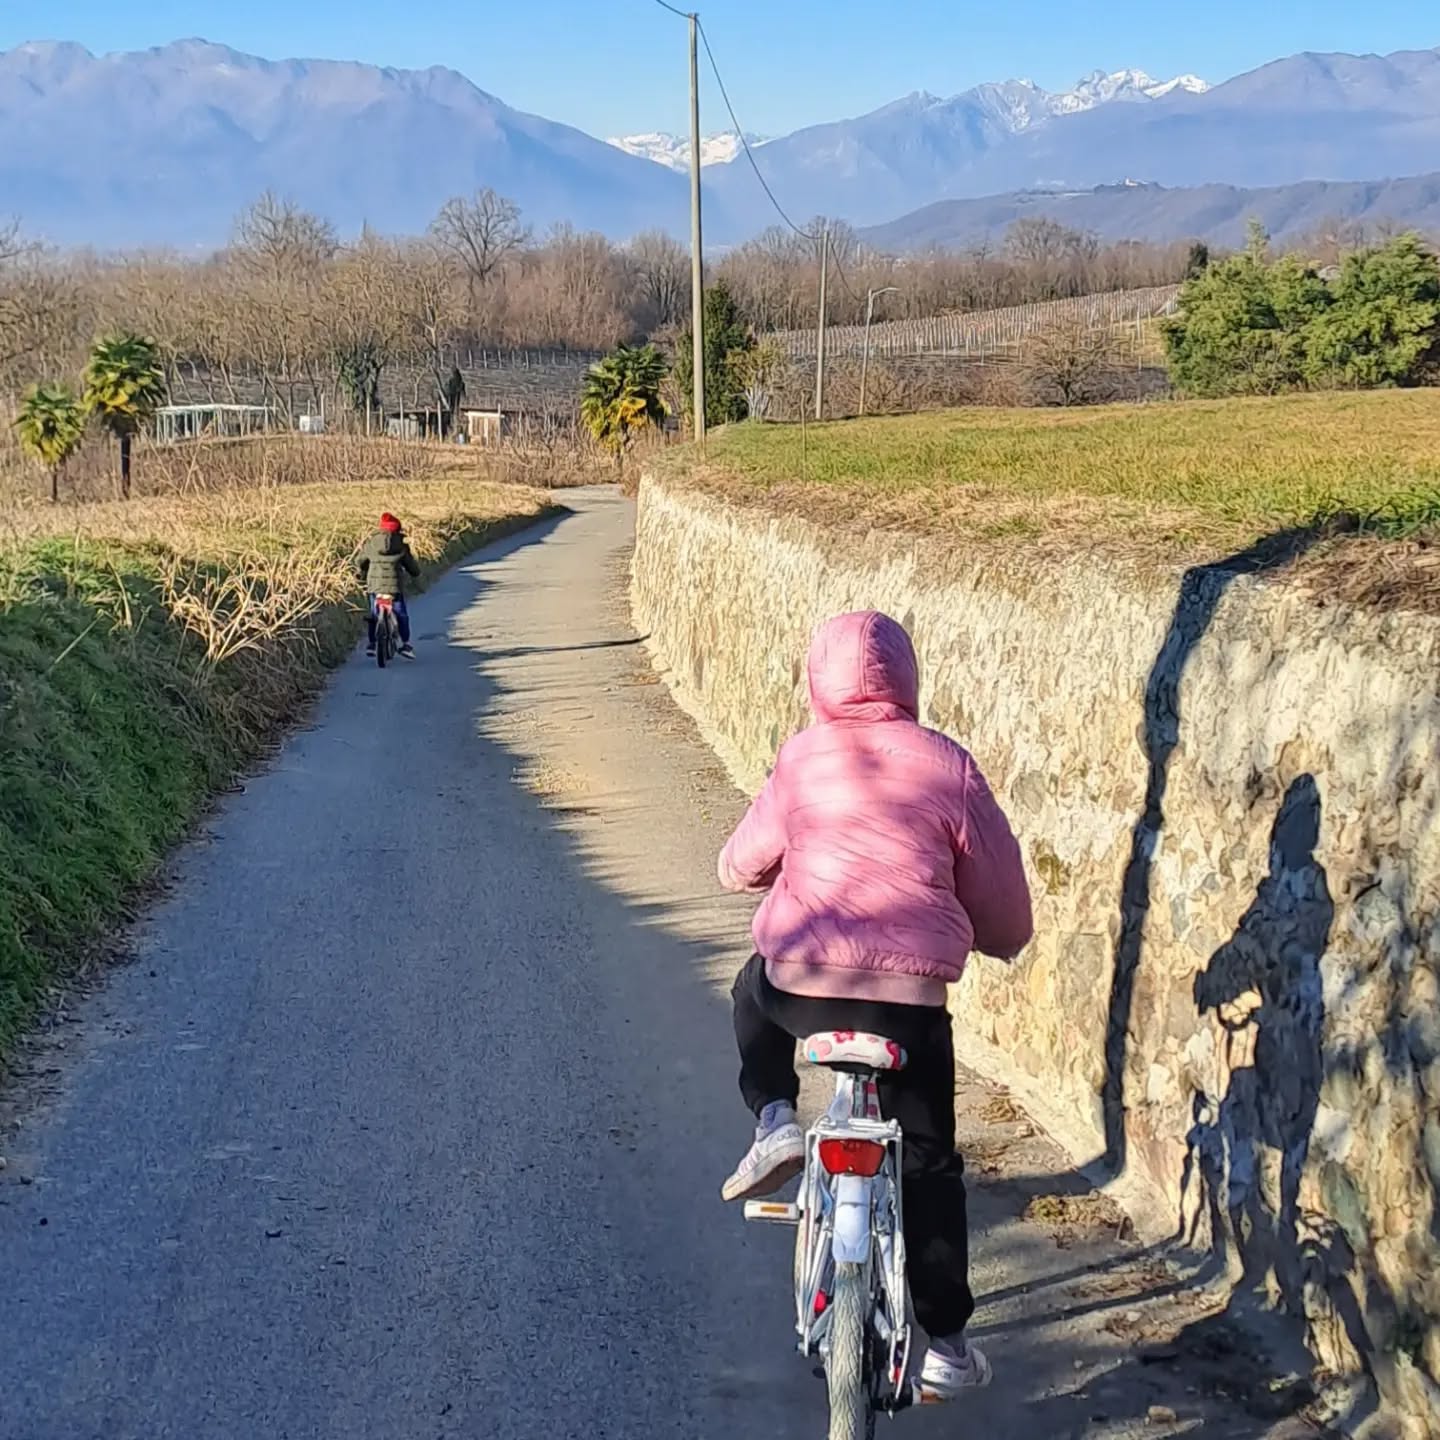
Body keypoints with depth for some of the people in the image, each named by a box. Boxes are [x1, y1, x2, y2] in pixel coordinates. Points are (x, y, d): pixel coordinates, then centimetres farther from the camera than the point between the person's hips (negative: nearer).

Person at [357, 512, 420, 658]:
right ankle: (405, 644, 2)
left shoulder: (370, 543, 6)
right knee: (401, 615, 9)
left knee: (374, 614, 17)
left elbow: (360, 563, 16)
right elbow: (410, 564, 10)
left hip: (374, 584, 2)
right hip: (394, 585, -2)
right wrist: (416, 572, 32)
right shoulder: (401, 544, 2)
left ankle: (371, 644, 15)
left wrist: (363, 577, 35)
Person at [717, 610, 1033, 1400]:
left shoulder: (802, 759, 4)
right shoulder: (947, 766, 2)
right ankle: (945, 1342, 18)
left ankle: (774, 1120, 15)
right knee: (928, 1162, 17)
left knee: (755, 992, 36)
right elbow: (998, 888, 8)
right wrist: (1002, 941, 30)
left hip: (801, 986, 0)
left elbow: (741, 865, 15)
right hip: (911, 998, 0)